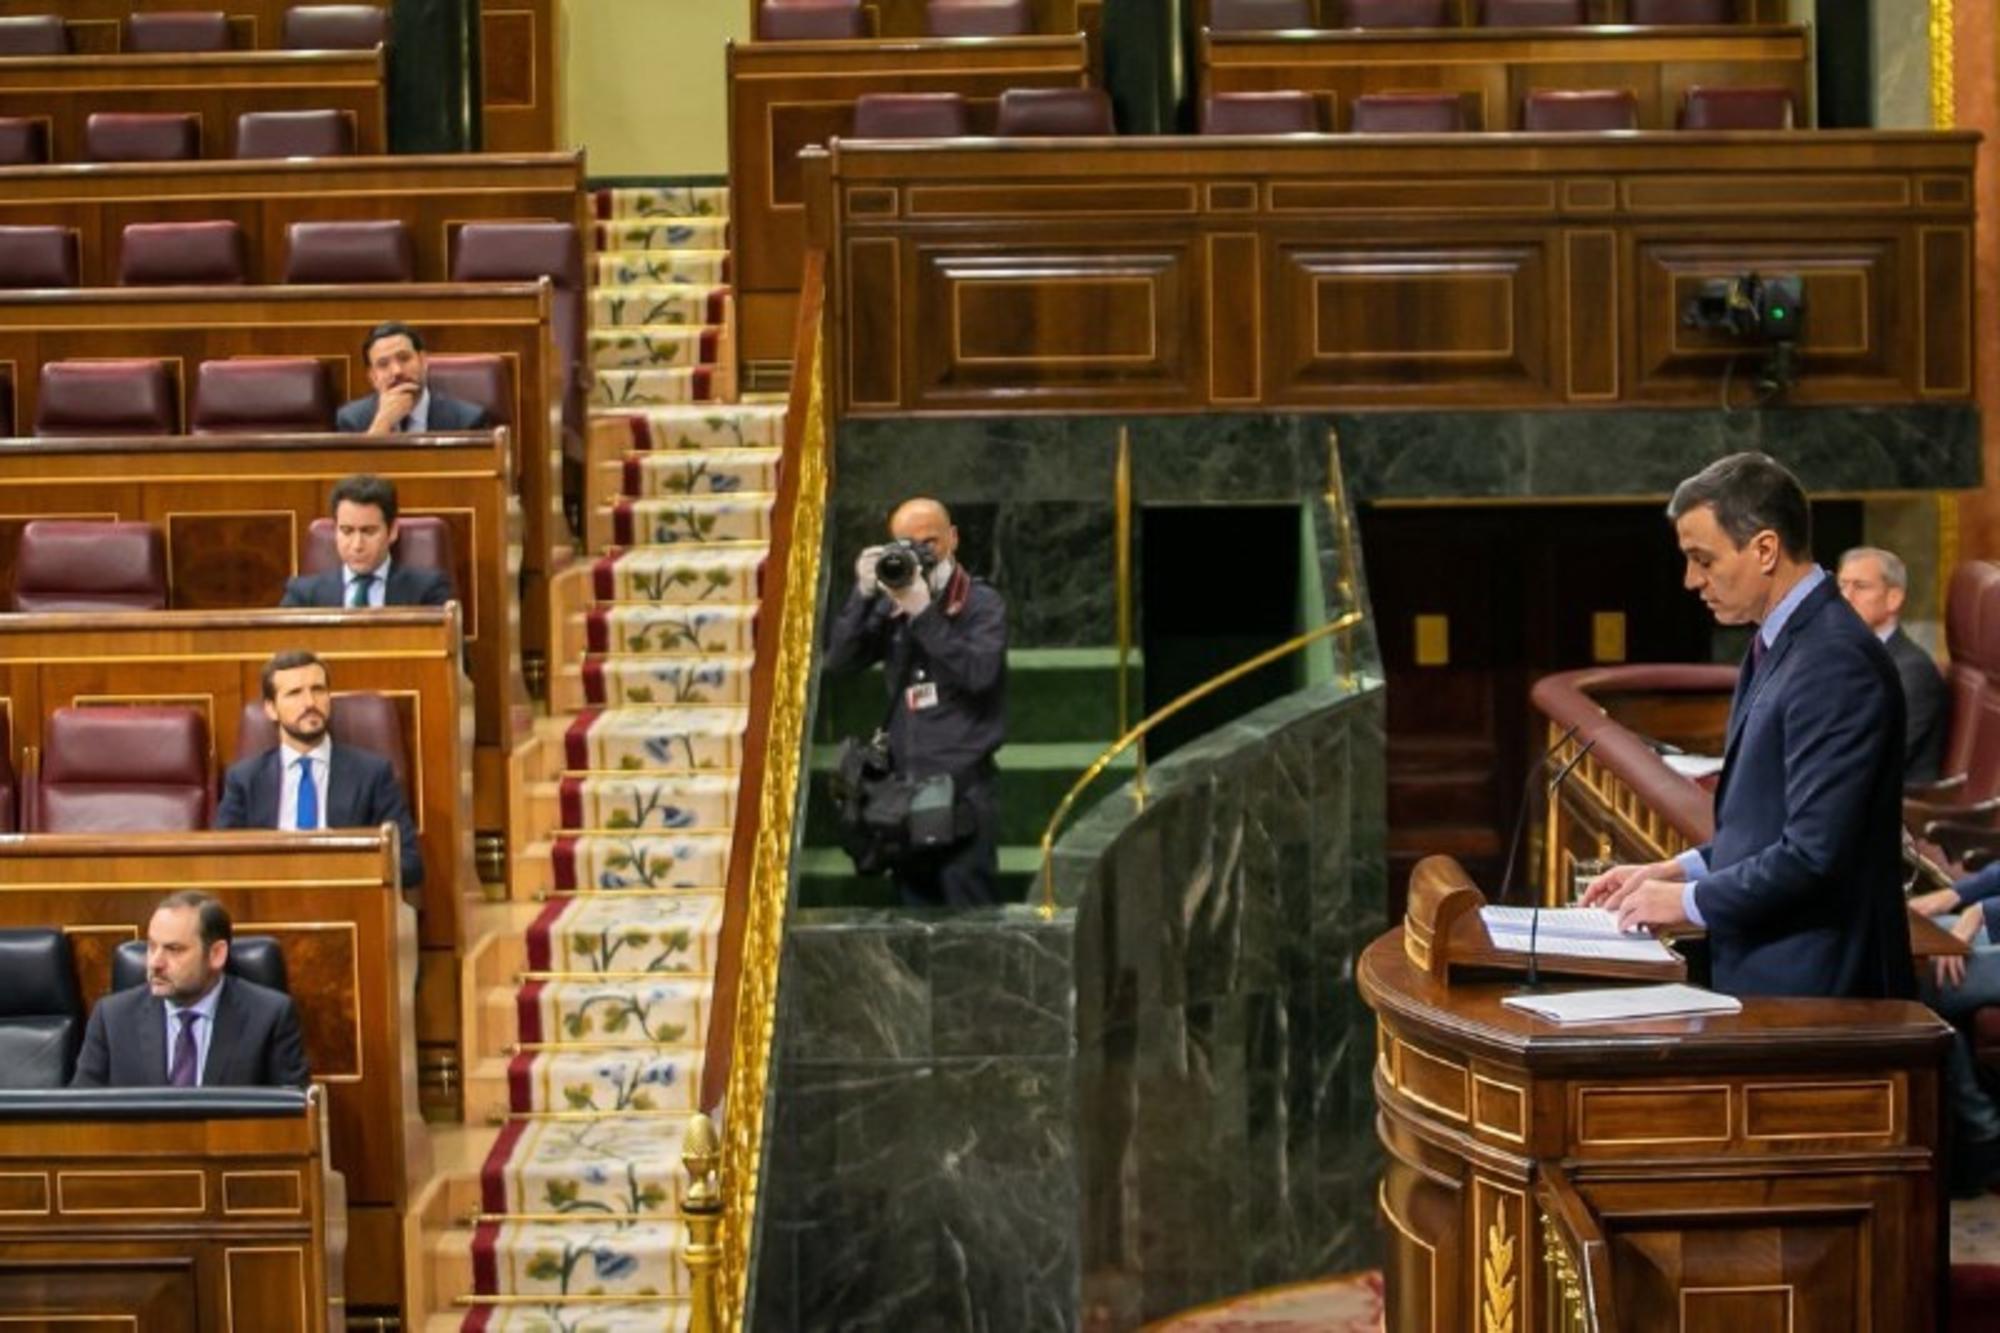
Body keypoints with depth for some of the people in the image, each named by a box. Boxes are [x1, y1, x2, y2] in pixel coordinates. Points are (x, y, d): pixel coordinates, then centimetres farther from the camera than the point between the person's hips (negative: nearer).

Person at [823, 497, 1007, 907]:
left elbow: (979, 672, -16)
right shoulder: (891, 605, 12)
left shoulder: (981, 603, 0)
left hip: (963, 785, -5)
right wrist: (863, 595, -8)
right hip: (906, 784, 5)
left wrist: (923, 613, -19)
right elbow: (839, 660, 3)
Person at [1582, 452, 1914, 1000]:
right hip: (1761, 975, 9)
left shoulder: (1834, 661, -18)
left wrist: (1692, 901, -12)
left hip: (1805, 990, -9)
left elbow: (1814, 853, -22)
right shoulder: (1779, 645, 13)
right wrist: (1679, 871, 9)